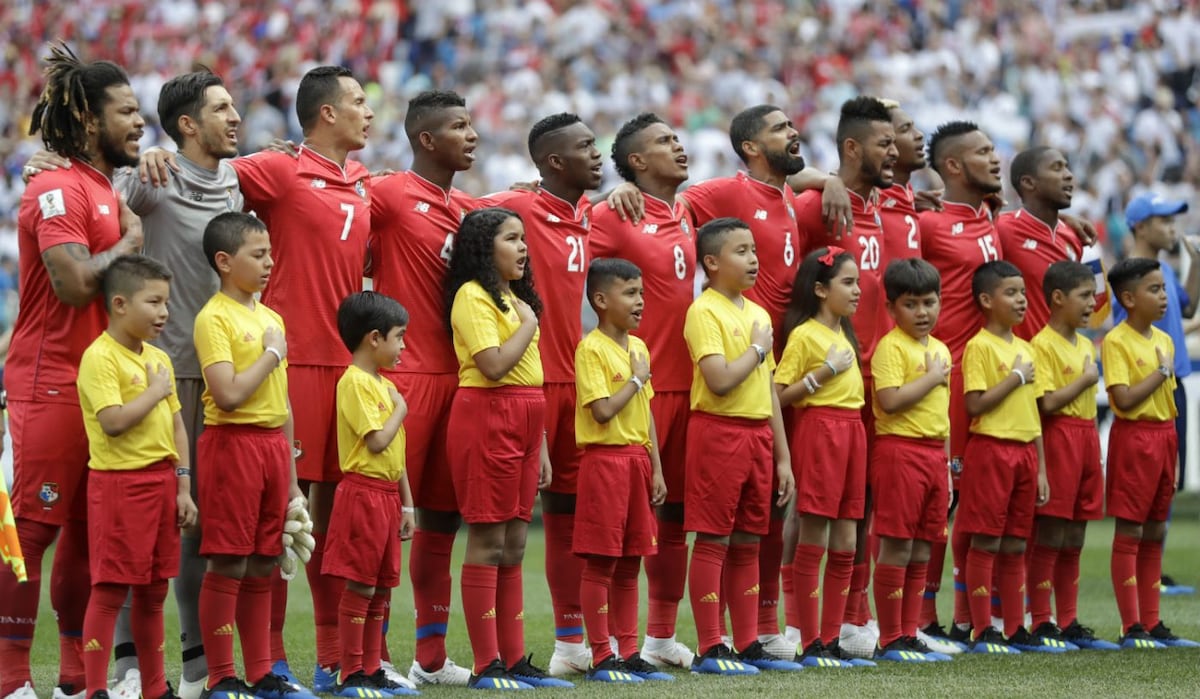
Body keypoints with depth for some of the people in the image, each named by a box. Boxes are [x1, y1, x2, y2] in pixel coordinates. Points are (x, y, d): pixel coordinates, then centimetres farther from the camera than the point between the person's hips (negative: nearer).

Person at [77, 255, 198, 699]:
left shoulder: (158, 359, 13)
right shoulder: (100, 357, -12)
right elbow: (114, 421, -24)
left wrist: (183, 488, 11)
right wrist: (155, 392, -12)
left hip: (161, 482, 8)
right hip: (119, 482, -8)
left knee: (154, 589, 13)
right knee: (110, 590, -7)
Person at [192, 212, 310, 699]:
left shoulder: (271, 318, 15)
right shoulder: (215, 318, -9)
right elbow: (229, 395, -21)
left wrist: (291, 477, 17)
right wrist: (272, 354, -10)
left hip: (273, 443, 7)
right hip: (233, 442, -7)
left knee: (262, 566, 10)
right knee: (228, 565, -5)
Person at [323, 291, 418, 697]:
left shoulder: (385, 385, 16)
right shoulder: (355, 382, -12)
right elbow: (377, 440, -21)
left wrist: (406, 503, 18)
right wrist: (400, 410, -5)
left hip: (387, 495, 9)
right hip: (363, 492, -9)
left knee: (382, 587, 10)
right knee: (360, 586, -7)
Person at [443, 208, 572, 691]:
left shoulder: (515, 298, 19)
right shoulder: (473, 297, -8)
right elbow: (494, 366, -20)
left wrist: (541, 446, 17)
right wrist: (528, 324, -7)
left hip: (522, 424, 9)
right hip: (487, 419, -9)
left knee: (513, 546, 9)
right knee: (488, 543, -7)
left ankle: (514, 659, 11)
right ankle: (487, 665, -6)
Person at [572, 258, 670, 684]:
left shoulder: (639, 348, 14)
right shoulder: (592, 349, -10)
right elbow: (603, 410, -19)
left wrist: (656, 468, 12)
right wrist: (637, 379, -9)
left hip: (637, 459, 8)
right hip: (605, 458, -8)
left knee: (630, 562, 10)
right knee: (600, 563, -4)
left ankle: (628, 653, 14)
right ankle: (601, 659, -1)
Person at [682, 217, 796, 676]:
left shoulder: (758, 314, 14)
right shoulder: (705, 311, -10)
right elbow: (720, 380, -22)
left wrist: (783, 456, 15)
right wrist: (758, 349, -7)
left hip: (758, 433, 7)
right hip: (718, 432, -7)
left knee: (747, 543, 10)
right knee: (713, 541, -4)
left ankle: (749, 645, 15)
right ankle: (709, 650, -2)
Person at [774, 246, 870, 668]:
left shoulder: (844, 335, 18)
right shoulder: (804, 335, -6)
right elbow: (779, 395, -12)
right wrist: (825, 372, -15)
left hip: (851, 431, 8)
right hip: (818, 428, -8)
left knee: (845, 546, 6)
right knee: (812, 543, -5)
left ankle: (832, 640, 10)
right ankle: (810, 645, -3)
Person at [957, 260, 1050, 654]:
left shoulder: (1025, 349, 15)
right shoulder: (979, 347, -7)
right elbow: (975, 404, -16)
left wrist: (1040, 468, 14)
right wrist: (1015, 378, -13)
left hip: (1024, 450, 7)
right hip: (990, 448, -7)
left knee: (1016, 545, 9)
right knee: (986, 543, -4)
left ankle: (1016, 630, 13)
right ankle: (982, 632, -2)